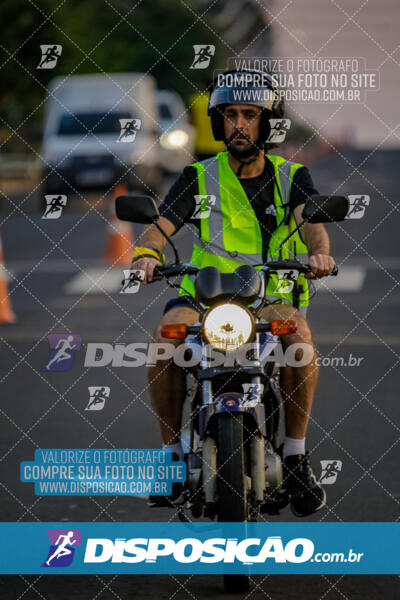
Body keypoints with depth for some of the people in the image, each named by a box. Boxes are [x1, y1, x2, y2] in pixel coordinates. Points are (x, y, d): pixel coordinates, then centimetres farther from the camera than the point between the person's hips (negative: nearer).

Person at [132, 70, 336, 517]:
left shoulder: (291, 177, 10)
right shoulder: (199, 177, 10)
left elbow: (310, 221, -10)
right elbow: (162, 224, -5)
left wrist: (318, 251, -34)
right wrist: (147, 253, -29)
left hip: (273, 298, 0)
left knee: (298, 331, -34)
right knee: (166, 333, -32)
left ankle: (295, 455, -22)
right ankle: (171, 451, -17)